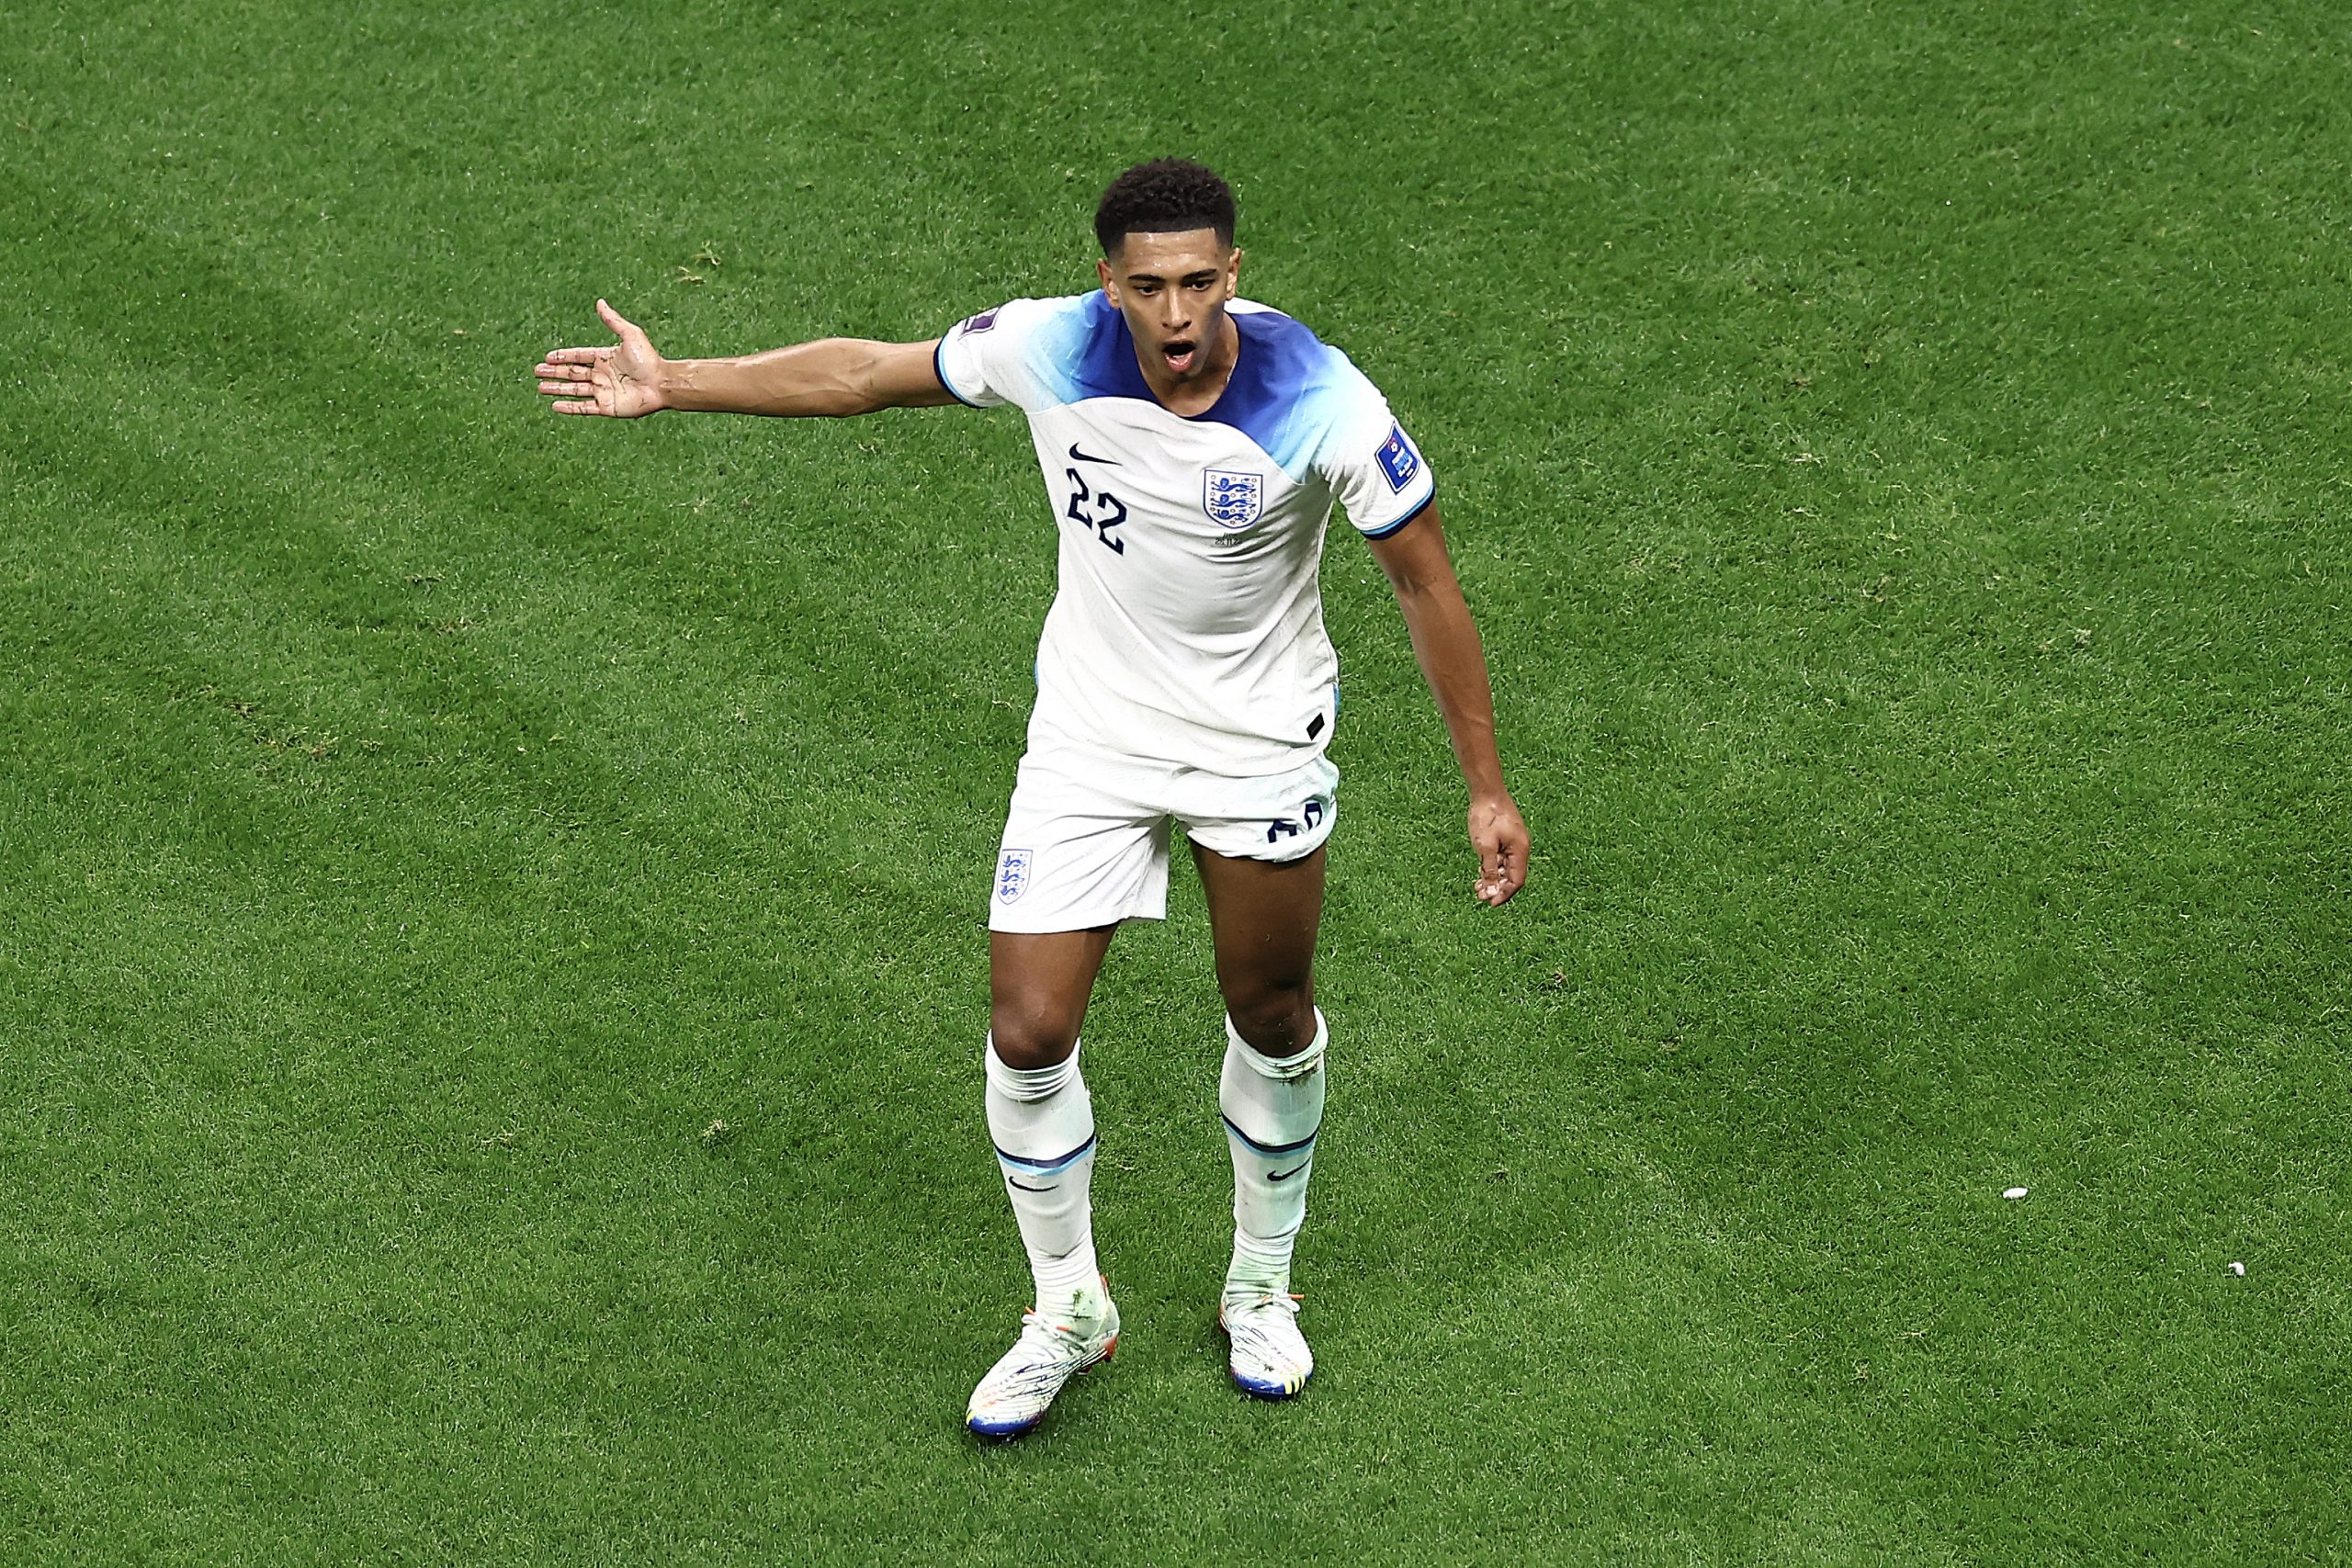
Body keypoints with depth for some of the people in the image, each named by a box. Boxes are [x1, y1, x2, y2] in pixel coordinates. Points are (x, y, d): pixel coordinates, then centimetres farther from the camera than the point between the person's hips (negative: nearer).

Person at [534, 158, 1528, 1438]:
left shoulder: (1324, 406, -24)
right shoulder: (1050, 348, -19)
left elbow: (1427, 584, -13)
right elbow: (864, 374, -3)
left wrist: (1487, 789, -11)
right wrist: (670, 384, 2)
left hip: (1262, 744, -1)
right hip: (1089, 735, 2)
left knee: (1273, 1023, 14)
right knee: (1028, 1032, -3)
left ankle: (1260, 1290, 40)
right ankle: (1068, 1309, 21)